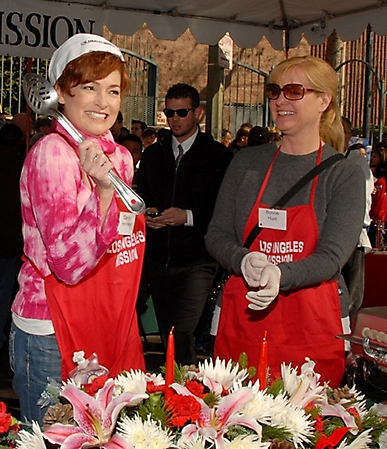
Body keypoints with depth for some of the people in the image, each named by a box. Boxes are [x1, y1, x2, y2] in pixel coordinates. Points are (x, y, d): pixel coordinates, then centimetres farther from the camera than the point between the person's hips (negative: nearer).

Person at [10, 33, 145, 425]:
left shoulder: (119, 156, 8)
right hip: (52, 337, -7)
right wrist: (103, 190, -31)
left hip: (110, 328, 7)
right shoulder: (51, 153, -14)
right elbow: (69, 265, -21)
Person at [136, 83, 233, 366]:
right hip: (158, 259, 5)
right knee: (166, 334, 13)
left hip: (197, 260, -5)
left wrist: (189, 216, -19)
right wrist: (146, 213, -2)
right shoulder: (152, 155, 13)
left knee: (182, 333, -17)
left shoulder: (218, 156, -3)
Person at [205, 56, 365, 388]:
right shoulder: (247, 163, 8)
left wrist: (280, 275, -28)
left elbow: (332, 257, -10)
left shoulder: (345, 174, -1)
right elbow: (216, 235, 7)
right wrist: (244, 261, -15)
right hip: (242, 319, 2)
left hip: (312, 328, -2)